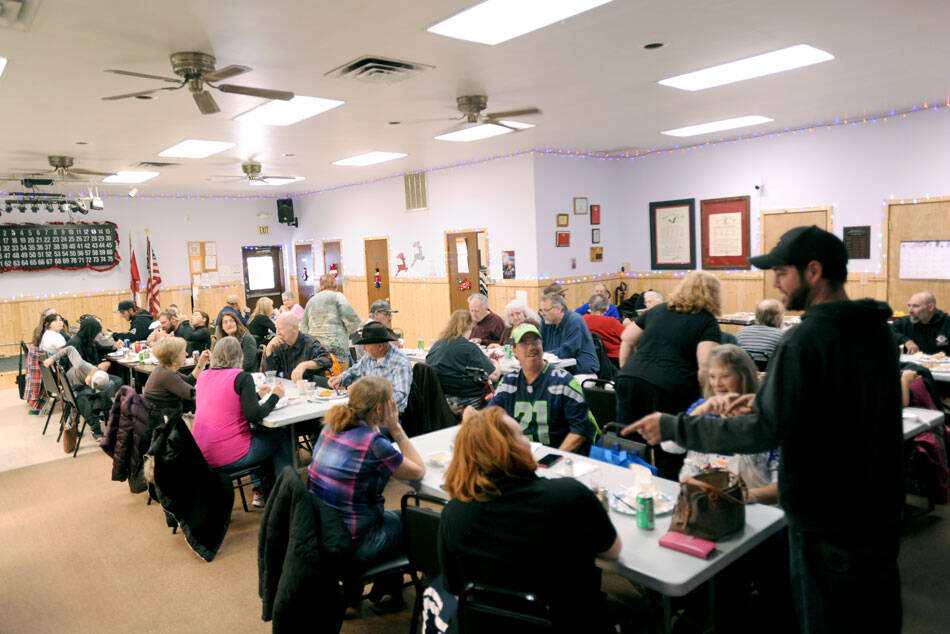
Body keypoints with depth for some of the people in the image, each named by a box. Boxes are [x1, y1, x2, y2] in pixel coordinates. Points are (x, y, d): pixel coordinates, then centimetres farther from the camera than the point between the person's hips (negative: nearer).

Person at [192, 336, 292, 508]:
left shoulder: (202, 376, 9)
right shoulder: (242, 377, -11)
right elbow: (254, 416, -17)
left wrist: (256, 395, 22)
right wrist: (275, 396, -3)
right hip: (230, 458, -7)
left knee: (260, 434, 27)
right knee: (281, 436, 14)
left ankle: (261, 492, 26)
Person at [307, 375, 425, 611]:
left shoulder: (330, 427, -3)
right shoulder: (374, 444, -25)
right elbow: (419, 471, -11)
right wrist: (395, 428, -12)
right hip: (352, 546, -7)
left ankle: (351, 597, 40)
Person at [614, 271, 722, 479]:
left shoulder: (658, 310, 20)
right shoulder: (707, 322, 3)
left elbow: (626, 338, 25)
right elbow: (705, 366, -12)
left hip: (628, 382, 5)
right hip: (668, 391, -5)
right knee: (669, 463, 6)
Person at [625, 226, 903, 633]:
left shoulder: (805, 341, -24)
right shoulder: (879, 329, 3)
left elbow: (763, 433, -28)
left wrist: (674, 427, -22)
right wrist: (764, 399, 11)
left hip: (826, 519, -8)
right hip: (881, 511, 8)